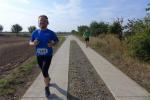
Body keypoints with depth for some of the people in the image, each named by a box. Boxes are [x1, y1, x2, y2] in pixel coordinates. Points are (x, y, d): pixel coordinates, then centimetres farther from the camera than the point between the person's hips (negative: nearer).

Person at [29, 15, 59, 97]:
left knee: (44, 71, -11)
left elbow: (56, 40, 6)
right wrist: (33, 43, -16)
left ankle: (46, 87, 12)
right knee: (43, 71, 19)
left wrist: (53, 44, -15)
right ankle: (48, 79, 51)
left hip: (48, 55, -3)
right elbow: (30, 42, 8)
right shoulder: (35, 32, 0)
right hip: (39, 55, 4)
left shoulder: (51, 33, -6)